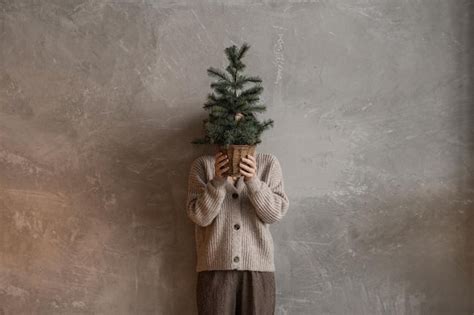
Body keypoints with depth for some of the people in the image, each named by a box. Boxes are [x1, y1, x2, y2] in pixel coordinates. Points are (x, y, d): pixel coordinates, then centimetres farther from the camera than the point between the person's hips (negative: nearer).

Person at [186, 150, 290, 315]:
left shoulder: (269, 163, 4)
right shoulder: (202, 164, 3)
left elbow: (276, 212, -6)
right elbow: (199, 216, -6)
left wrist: (252, 180, -22)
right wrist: (218, 180, -22)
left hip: (258, 267, 1)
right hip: (215, 267, 0)